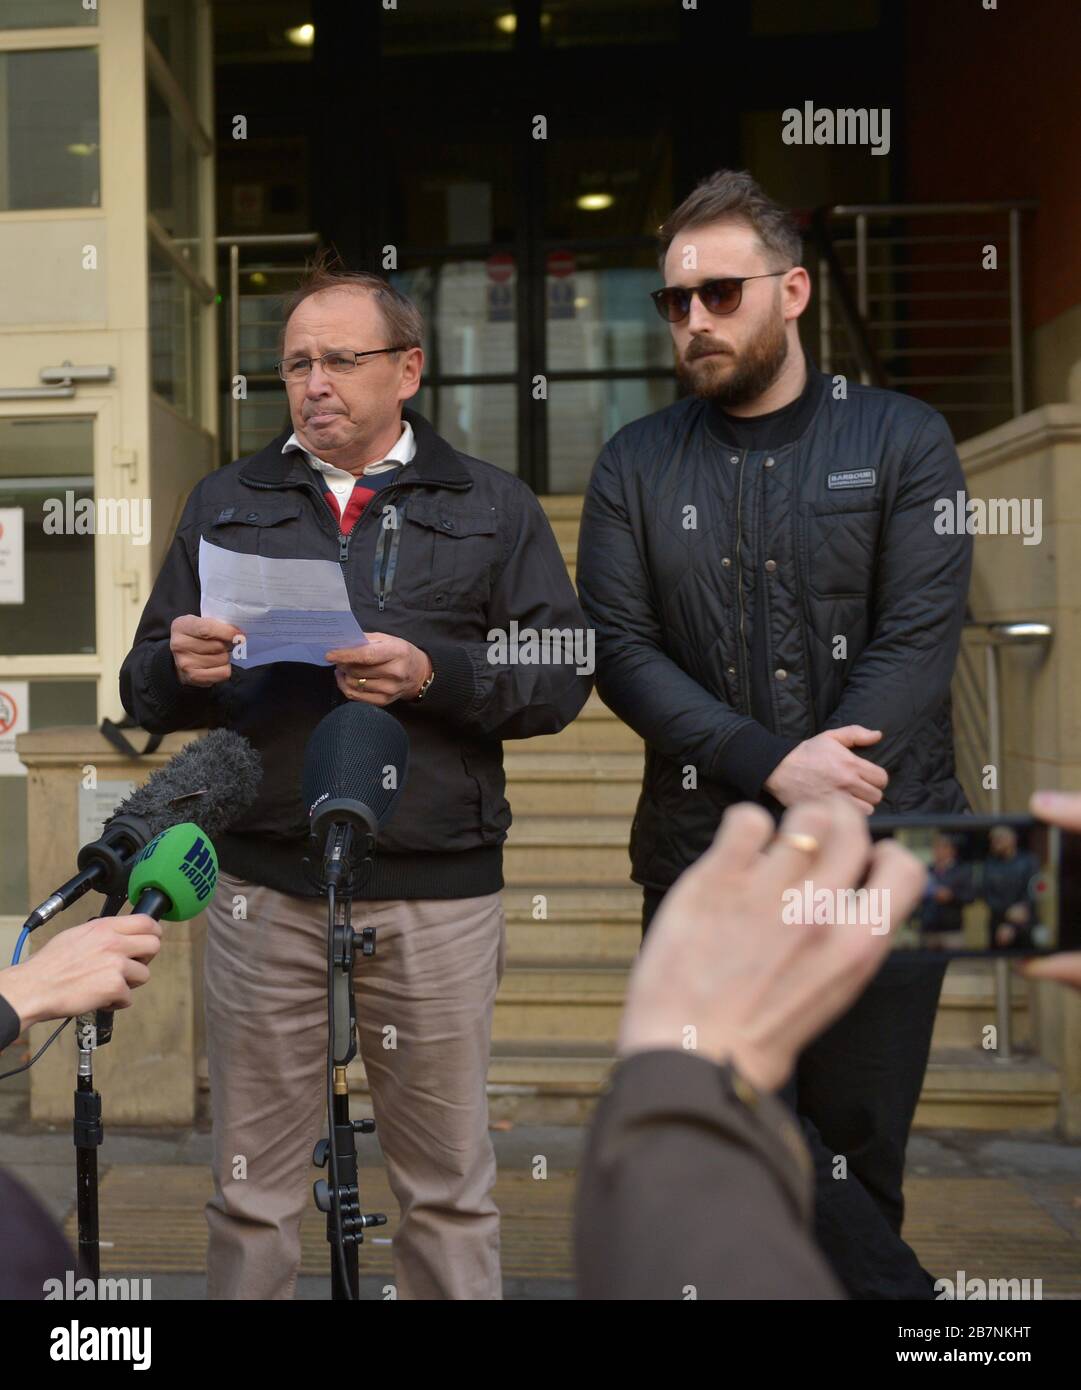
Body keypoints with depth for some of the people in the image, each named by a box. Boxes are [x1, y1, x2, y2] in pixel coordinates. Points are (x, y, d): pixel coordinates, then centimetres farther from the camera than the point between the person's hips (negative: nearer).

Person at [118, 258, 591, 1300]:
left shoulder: (493, 506, 9)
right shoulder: (225, 504, 14)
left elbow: (562, 675, 0)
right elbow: (145, 690, 11)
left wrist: (434, 675, -16)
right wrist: (180, 666, -12)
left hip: (436, 890, -1)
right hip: (262, 886, 2)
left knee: (446, 1182, 10)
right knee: (253, 1185, 11)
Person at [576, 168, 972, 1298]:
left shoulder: (902, 440, 3)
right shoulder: (638, 464, 7)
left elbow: (918, 641, -7)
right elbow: (621, 652, -3)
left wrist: (807, 810, -15)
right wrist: (775, 766, -17)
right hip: (703, 856, 1)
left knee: (855, 1140, 7)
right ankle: (893, 1293, 18)